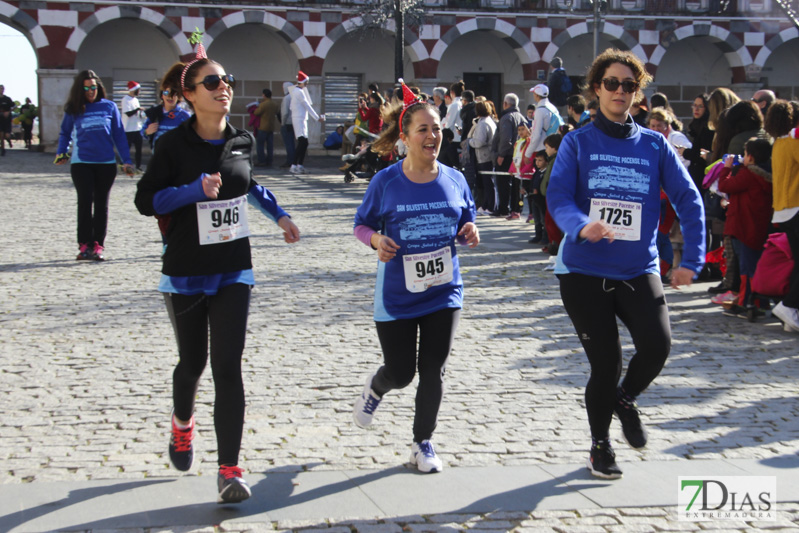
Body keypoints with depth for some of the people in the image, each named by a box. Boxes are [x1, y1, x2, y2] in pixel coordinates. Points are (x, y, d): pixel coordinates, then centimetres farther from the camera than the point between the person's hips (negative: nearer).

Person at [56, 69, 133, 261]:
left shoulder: (109, 107, 4)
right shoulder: (73, 110, 6)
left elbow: (119, 135, 5)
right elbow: (65, 133, 18)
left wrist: (126, 160, 1)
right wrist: (61, 152, 2)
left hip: (106, 163, 1)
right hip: (81, 163, -1)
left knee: (101, 205, 5)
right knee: (85, 202, -7)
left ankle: (98, 245, 10)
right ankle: (85, 245, -3)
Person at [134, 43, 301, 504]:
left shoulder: (242, 142, 3)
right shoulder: (175, 144, -9)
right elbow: (146, 200, -11)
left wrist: (279, 214, 17)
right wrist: (195, 189, -22)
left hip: (234, 271, 2)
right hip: (186, 271, -2)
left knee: (228, 366, -8)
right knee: (193, 361, 13)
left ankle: (230, 469, -7)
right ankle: (182, 424, 46)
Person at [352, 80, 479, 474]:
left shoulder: (454, 180, 0)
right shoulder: (385, 182, -8)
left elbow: (465, 226, 13)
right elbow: (362, 225, 2)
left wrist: (469, 233, -10)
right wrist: (376, 240, -19)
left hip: (443, 292, 2)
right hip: (396, 294, -2)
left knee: (433, 372, 4)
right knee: (400, 374, 6)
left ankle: (423, 443, 23)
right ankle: (375, 388, 44)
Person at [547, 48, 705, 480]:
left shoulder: (655, 145, 6)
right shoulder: (577, 143, 1)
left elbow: (688, 200, 5)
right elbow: (557, 197, -11)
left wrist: (692, 259, -3)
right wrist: (581, 226, -32)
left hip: (639, 270, 1)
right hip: (584, 270, -1)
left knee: (657, 344, -21)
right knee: (605, 364, 0)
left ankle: (625, 399, 14)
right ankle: (600, 445, 27)